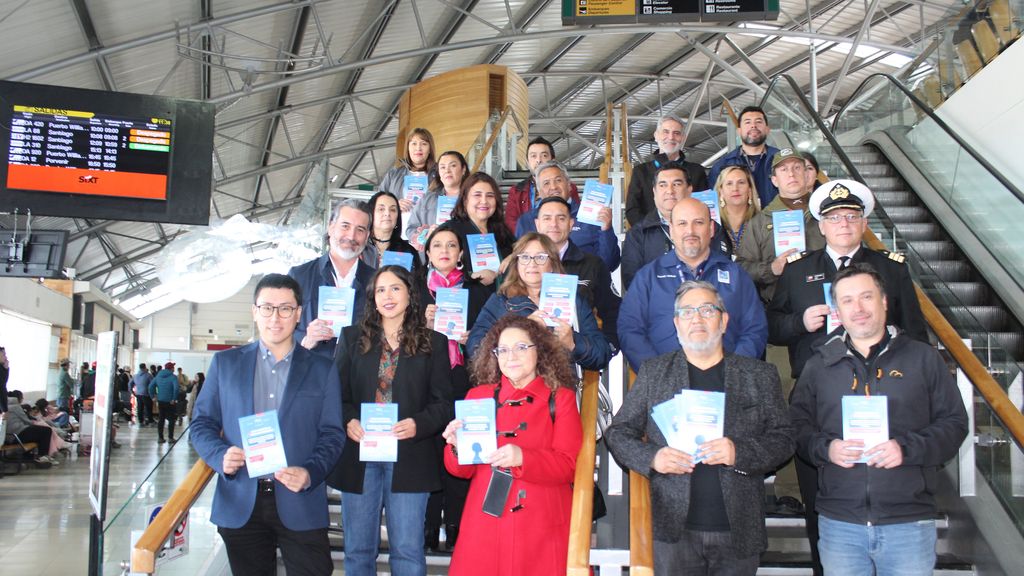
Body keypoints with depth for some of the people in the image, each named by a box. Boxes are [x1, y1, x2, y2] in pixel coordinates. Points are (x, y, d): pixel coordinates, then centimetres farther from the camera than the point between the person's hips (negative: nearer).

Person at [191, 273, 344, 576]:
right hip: (240, 505, 1)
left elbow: (332, 434, 2)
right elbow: (202, 424, 8)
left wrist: (309, 474, -16)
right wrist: (221, 456, -12)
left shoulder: (323, 370, 5)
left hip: (300, 504, -1)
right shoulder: (225, 363, 8)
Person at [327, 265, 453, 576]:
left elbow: (443, 403, 2)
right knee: (358, 549, 10)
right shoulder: (352, 337, 10)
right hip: (359, 454, 2)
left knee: (408, 550, 3)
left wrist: (417, 424, -16)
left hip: (409, 457, -1)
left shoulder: (434, 343, 5)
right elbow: (336, 392, 7)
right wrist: (348, 422, -13)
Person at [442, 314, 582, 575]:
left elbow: (569, 465, -6)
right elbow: (461, 470, 8)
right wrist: (458, 447, -15)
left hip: (542, 528, -1)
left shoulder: (560, 398, 4)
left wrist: (522, 458, -22)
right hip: (486, 523, 2)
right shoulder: (478, 396, 8)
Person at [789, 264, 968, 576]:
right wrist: (825, 448, -11)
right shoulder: (819, 365, 9)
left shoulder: (923, 357, 5)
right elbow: (798, 424, 9)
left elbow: (954, 422, 3)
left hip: (910, 520, -1)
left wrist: (907, 448, -13)